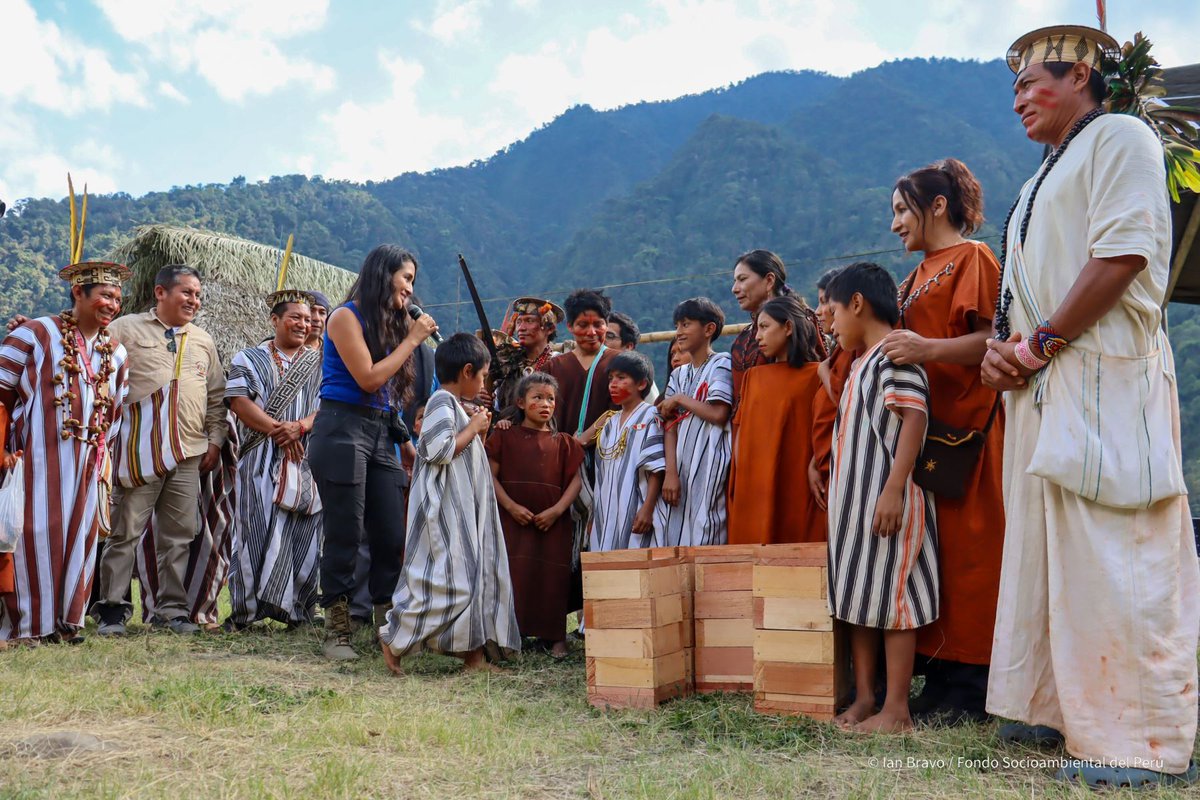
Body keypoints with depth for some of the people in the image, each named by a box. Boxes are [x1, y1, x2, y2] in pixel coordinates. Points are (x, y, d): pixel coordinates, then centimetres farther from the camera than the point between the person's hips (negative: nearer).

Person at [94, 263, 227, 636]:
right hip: (138, 452, -4)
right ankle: (112, 610, 8)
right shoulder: (127, 329, 2)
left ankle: (173, 609, 16)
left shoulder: (203, 341, 16)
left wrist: (215, 441, 12)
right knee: (125, 532, 0)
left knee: (179, 535, 7)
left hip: (189, 454, 5)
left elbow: (217, 397, 18)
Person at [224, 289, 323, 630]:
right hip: (261, 461, -1)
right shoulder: (249, 359, 12)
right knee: (256, 532, -4)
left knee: (303, 534, -1)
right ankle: (245, 611, 3)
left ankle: (298, 610, 6)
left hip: (307, 459, 1)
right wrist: (277, 431, -13)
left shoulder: (321, 363, 15)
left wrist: (301, 426, -15)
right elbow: (239, 401, -2)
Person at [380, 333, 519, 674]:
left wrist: (479, 432, 16)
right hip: (445, 509, -11)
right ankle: (395, 639, -2)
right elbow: (441, 450, -23)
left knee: (477, 575, 8)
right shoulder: (442, 401, -11)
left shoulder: (454, 405, 20)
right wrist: (472, 429, -11)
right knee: (450, 577, -12)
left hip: (465, 511, 11)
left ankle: (475, 653, 11)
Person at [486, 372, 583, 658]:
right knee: (513, 575, -4)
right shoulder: (504, 437, 6)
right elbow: (491, 476, -1)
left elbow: (575, 480, 3)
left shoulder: (563, 442, 10)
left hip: (552, 523, 1)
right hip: (513, 521, -1)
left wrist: (557, 510, -11)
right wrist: (511, 506, -13)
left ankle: (554, 636, 11)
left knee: (552, 577, 1)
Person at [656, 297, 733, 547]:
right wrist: (670, 472, -5)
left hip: (709, 465, -6)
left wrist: (680, 399, -1)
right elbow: (669, 426, 7)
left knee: (704, 534, -9)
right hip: (681, 466, 6)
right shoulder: (678, 375, 18)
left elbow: (719, 414, -13)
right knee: (673, 533, 1)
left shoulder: (721, 364, 1)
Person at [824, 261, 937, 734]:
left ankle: (896, 709, 0)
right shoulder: (862, 362, 21)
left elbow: (915, 417, -21)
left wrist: (895, 488, -26)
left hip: (886, 499, -10)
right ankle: (864, 699, 18)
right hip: (855, 501, 10)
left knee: (892, 598, -6)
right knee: (856, 598, 11)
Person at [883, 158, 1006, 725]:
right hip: (923, 427, 9)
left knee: (966, 550, -7)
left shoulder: (973, 258, -3)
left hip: (967, 429, -9)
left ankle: (972, 688, -3)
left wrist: (929, 349, -28)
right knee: (930, 551, 7)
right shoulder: (920, 274, 22)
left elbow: (993, 338, -16)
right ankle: (940, 680, 13)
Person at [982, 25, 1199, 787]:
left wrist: (1042, 341, -14)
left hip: (1105, 378, -9)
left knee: (1114, 558, -11)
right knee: (1046, 551, 10)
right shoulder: (1047, 176, 26)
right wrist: (1002, 347, 6)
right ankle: (1058, 708, 20)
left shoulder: (1120, 136, -1)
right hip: (1043, 385, 9)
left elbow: (1123, 253, -15)